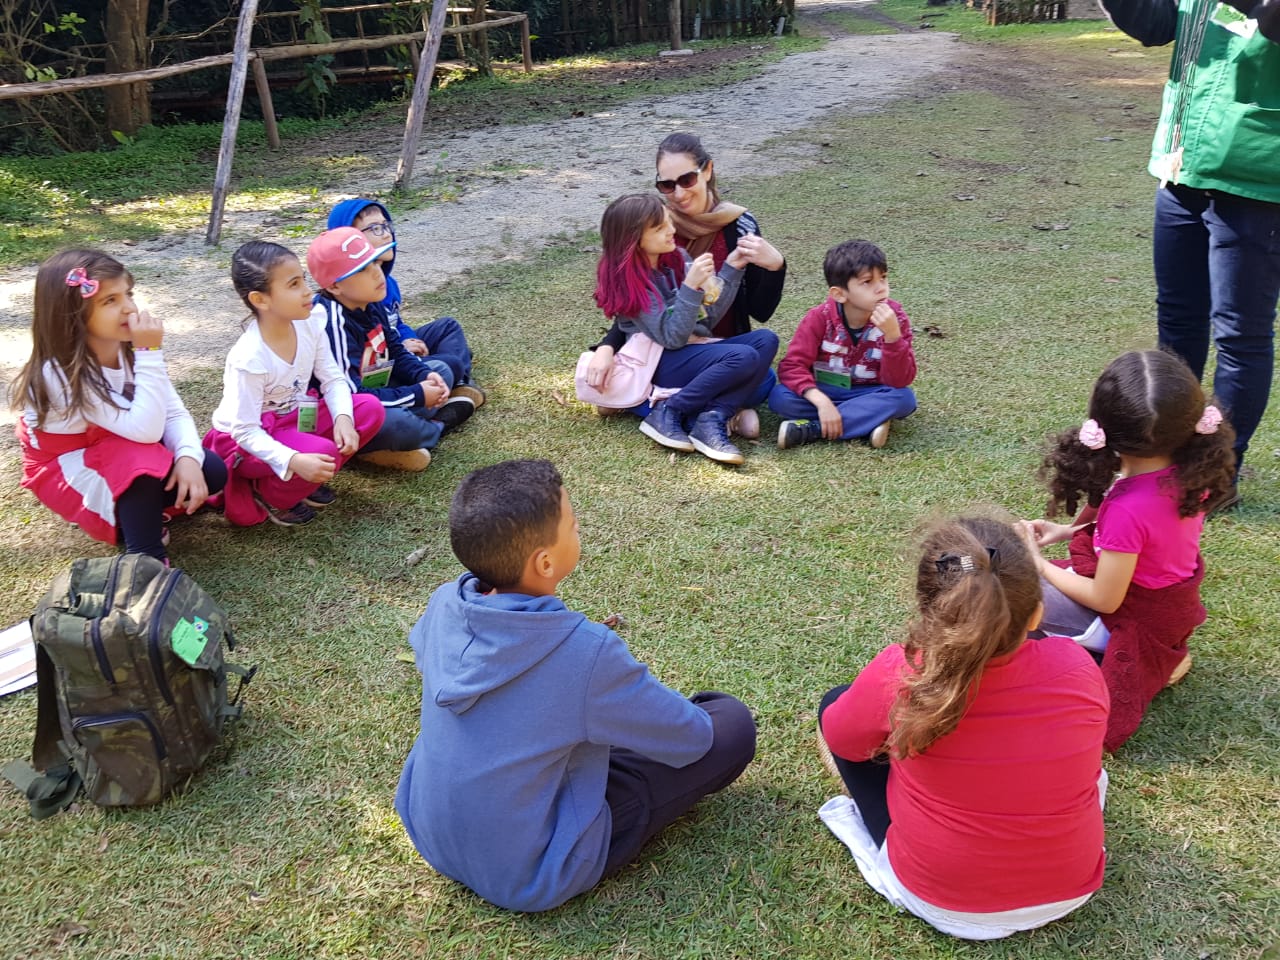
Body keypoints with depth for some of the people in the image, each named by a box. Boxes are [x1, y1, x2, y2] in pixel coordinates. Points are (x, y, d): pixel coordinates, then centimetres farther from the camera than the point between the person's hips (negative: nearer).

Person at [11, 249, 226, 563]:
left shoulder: (131, 348, -14)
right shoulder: (60, 373, -32)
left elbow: (175, 413, -13)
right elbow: (146, 430, -40)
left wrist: (188, 457, -34)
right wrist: (151, 353, -42)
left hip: (119, 449, 6)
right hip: (65, 468, -6)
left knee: (210, 473, -17)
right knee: (143, 461, -37)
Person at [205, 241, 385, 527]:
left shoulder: (308, 328, -12)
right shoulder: (249, 358, -30)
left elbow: (333, 379, -3)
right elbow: (245, 431, -28)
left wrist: (343, 418, -24)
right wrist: (294, 461, -43)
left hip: (292, 418, 7)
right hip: (246, 439, -7)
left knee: (370, 409, -11)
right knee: (323, 452, -33)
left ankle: (308, 480, 4)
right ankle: (265, 495, -2)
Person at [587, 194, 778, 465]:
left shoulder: (677, 258, 5)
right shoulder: (629, 280, -13)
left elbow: (708, 318, 6)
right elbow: (672, 338, -19)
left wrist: (731, 269, -4)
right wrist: (691, 286, -27)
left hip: (695, 349, 7)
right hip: (661, 364, -7)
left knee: (765, 340, -16)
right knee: (743, 358, -28)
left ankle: (712, 420, -24)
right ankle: (668, 413, -16)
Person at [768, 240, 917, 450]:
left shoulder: (894, 318, -14)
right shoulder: (820, 317, -15)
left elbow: (899, 382, -20)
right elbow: (792, 365, -20)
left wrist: (893, 335, -36)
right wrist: (821, 401, -36)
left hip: (867, 395, 1)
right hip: (823, 393, 0)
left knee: (904, 398, -30)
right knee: (779, 397, -27)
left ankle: (811, 428, -29)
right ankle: (869, 420, -25)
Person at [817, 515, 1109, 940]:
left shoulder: (897, 675, -28)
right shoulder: (1076, 666, -20)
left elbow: (840, 739, -4)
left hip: (939, 902, -3)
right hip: (1069, 890, 3)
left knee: (836, 705, 9)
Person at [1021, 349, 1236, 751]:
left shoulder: (1128, 508, -35)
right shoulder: (1190, 475, -14)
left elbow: (1104, 599, -22)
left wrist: (1040, 566, -9)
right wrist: (1064, 531, 3)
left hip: (1141, 621, -7)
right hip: (1173, 602, 8)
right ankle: (1166, 655, 11)